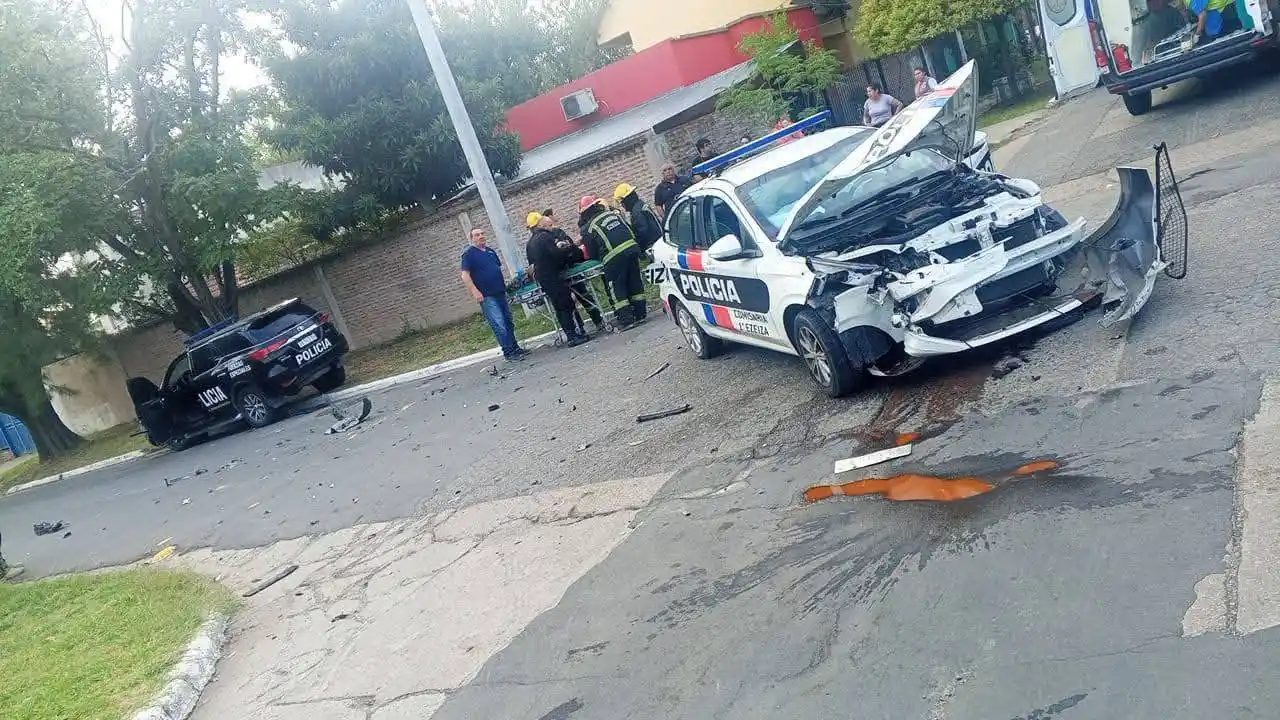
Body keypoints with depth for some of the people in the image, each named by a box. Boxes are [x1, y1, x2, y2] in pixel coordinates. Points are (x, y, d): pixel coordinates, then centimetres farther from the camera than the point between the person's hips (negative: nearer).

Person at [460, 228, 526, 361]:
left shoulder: (490, 251, 15)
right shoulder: (469, 253, -5)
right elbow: (465, 276, -12)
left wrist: (505, 284, 18)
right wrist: (475, 292, -21)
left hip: (501, 293, 7)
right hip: (486, 297, -7)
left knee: (509, 322, 12)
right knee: (499, 325, -10)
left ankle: (514, 348, 23)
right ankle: (508, 352, -5)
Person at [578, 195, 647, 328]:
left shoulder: (587, 229, 6)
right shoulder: (613, 213, 19)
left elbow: (592, 254, 9)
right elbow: (629, 229, 23)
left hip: (613, 258, -5)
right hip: (632, 247, 5)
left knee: (617, 289, 6)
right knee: (635, 282, 14)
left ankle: (626, 319, 5)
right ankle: (640, 314, 20)